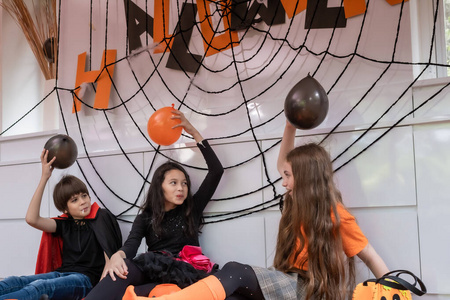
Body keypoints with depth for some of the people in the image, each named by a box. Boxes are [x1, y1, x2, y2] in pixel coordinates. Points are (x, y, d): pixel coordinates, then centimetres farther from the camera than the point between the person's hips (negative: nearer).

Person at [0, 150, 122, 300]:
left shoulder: (101, 217, 6)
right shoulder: (64, 224, 16)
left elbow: (109, 254, 2)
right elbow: (32, 219, 1)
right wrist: (44, 178, 3)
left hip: (86, 278, -5)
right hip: (61, 273, 5)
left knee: (40, 286, -35)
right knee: (14, 282, -24)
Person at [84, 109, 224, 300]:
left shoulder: (192, 209, 18)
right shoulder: (146, 217, 18)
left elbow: (216, 170, 12)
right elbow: (131, 245, -2)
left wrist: (193, 132, 10)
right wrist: (117, 256, -30)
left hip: (184, 273, 1)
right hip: (154, 271, 0)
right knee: (123, 269, -37)